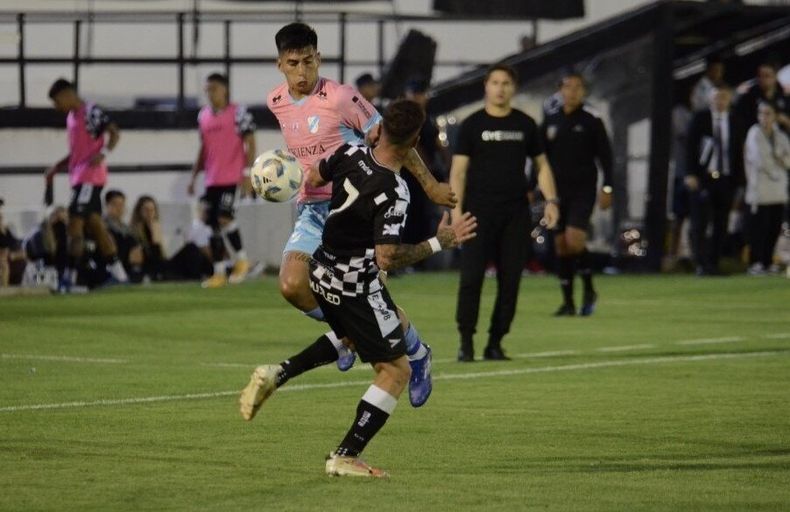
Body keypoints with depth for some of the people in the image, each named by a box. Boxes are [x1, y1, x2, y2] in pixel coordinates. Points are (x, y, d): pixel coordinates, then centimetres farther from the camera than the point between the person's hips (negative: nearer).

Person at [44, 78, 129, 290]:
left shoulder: (91, 112, -11)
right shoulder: (71, 117, 18)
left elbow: (114, 133, -17)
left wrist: (103, 153, -32)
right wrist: (55, 168, 21)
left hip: (90, 177, -10)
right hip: (79, 177, 10)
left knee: (75, 224, -12)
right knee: (94, 224, 11)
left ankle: (70, 277, -12)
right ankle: (118, 273, 14)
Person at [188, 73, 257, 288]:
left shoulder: (238, 112, -5)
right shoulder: (203, 115, 13)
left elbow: (250, 143, -6)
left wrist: (248, 171, -15)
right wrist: (194, 177, 19)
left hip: (231, 176, -7)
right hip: (211, 179, 7)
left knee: (224, 217, -18)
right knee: (214, 223, 5)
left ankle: (241, 259, 2)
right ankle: (219, 273, 10)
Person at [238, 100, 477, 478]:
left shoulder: (351, 154, -8)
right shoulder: (392, 193, -28)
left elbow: (313, 179, 12)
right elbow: (387, 258, -30)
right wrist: (439, 243, -21)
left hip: (322, 272, 8)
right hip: (356, 287, -8)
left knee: (350, 337, 35)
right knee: (396, 370, 2)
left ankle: (276, 374, 19)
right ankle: (345, 457, -2)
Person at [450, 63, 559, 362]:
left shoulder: (525, 124, 10)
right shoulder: (472, 125, 2)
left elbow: (541, 165, 16)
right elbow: (458, 169, -2)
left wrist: (551, 200, 3)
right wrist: (456, 208, -13)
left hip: (516, 214, 3)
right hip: (480, 212, -3)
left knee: (510, 280, 1)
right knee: (471, 277, -10)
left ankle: (495, 343, 9)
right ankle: (466, 341, -3)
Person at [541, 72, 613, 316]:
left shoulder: (592, 120, -3)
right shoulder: (550, 121, 8)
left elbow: (605, 156, -1)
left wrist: (607, 188, -7)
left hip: (583, 190, -4)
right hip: (558, 191, 4)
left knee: (574, 239, -19)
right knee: (561, 245, 4)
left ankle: (589, 289, 3)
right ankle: (568, 302, 12)